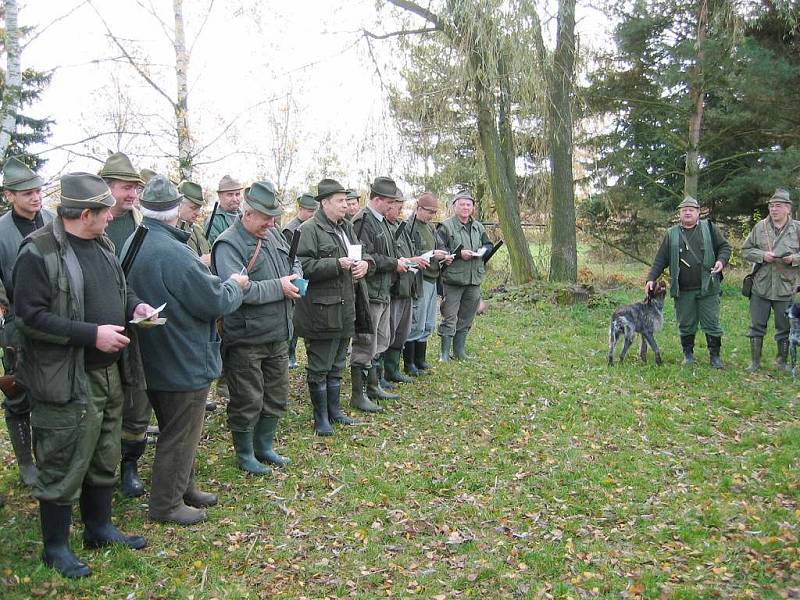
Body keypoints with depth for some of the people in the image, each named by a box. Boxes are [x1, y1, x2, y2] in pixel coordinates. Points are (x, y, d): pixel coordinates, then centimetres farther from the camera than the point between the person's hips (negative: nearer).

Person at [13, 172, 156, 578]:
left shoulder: (101, 244, 9)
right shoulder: (39, 252, -16)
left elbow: (120, 288, 22)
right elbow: (29, 316, -20)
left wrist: (135, 305, 1)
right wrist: (92, 334, -23)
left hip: (109, 374, 8)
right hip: (67, 382, -8)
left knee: (104, 459, 20)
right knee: (63, 468, 6)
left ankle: (99, 528, 39)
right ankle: (55, 547, 24)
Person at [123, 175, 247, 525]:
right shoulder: (172, 253, -27)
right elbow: (215, 301, -24)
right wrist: (234, 285, -4)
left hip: (154, 359, 9)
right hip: (184, 362, -9)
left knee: (177, 430, 23)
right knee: (180, 435, 7)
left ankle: (183, 487, 38)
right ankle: (166, 504, 21)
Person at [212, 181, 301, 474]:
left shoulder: (272, 235, 9)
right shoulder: (228, 244, -17)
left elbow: (294, 262, 21)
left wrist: (295, 277, -3)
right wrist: (279, 287, -21)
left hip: (278, 334, 8)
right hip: (246, 339, -8)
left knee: (276, 396, 18)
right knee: (248, 401, 6)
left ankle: (264, 446, 37)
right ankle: (244, 454, 26)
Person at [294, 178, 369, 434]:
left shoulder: (346, 228, 14)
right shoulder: (310, 230, -12)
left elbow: (363, 254, 22)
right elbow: (303, 266, -21)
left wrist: (364, 263, -2)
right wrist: (337, 264, -24)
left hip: (345, 307, 8)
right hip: (322, 310, -8)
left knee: (336, 365, 19)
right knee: (319, 367, 3)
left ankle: (334, 409, 33)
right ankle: (320, 418, 16)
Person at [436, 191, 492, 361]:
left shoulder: (478, 227, 14)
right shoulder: (446, 226, -5)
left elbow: (488, 245, 22)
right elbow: (439, 250, -11)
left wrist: (483, 251, -1)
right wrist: (459, 254, -19)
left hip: (474, 279, 6)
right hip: (453, 279, -6)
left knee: (466, 318, 13)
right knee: (450, 318, -4)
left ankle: (459, 350, 24)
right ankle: (445, 352, 5)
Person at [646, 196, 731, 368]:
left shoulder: (709, 228, 6)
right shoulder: (671, 234, 9)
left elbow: (724, 246, 9)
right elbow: (660, 259, 8)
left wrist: (721, 260, -10)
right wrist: (651, 278, -1)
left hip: (707, 288, -1)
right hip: (683, 289, 1)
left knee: (711, 323, 3)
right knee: (686, 325, 8)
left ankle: (715, 356, 15)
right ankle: (688, 354, 22)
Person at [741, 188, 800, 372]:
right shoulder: (760, 227, 4)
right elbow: (746, 250, 6)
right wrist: (762, 255, -11)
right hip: (760, 287, 1)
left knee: (784, 329, 9)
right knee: (756, 326, 7)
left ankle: (782, 362, 25)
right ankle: (755, 362, 18)